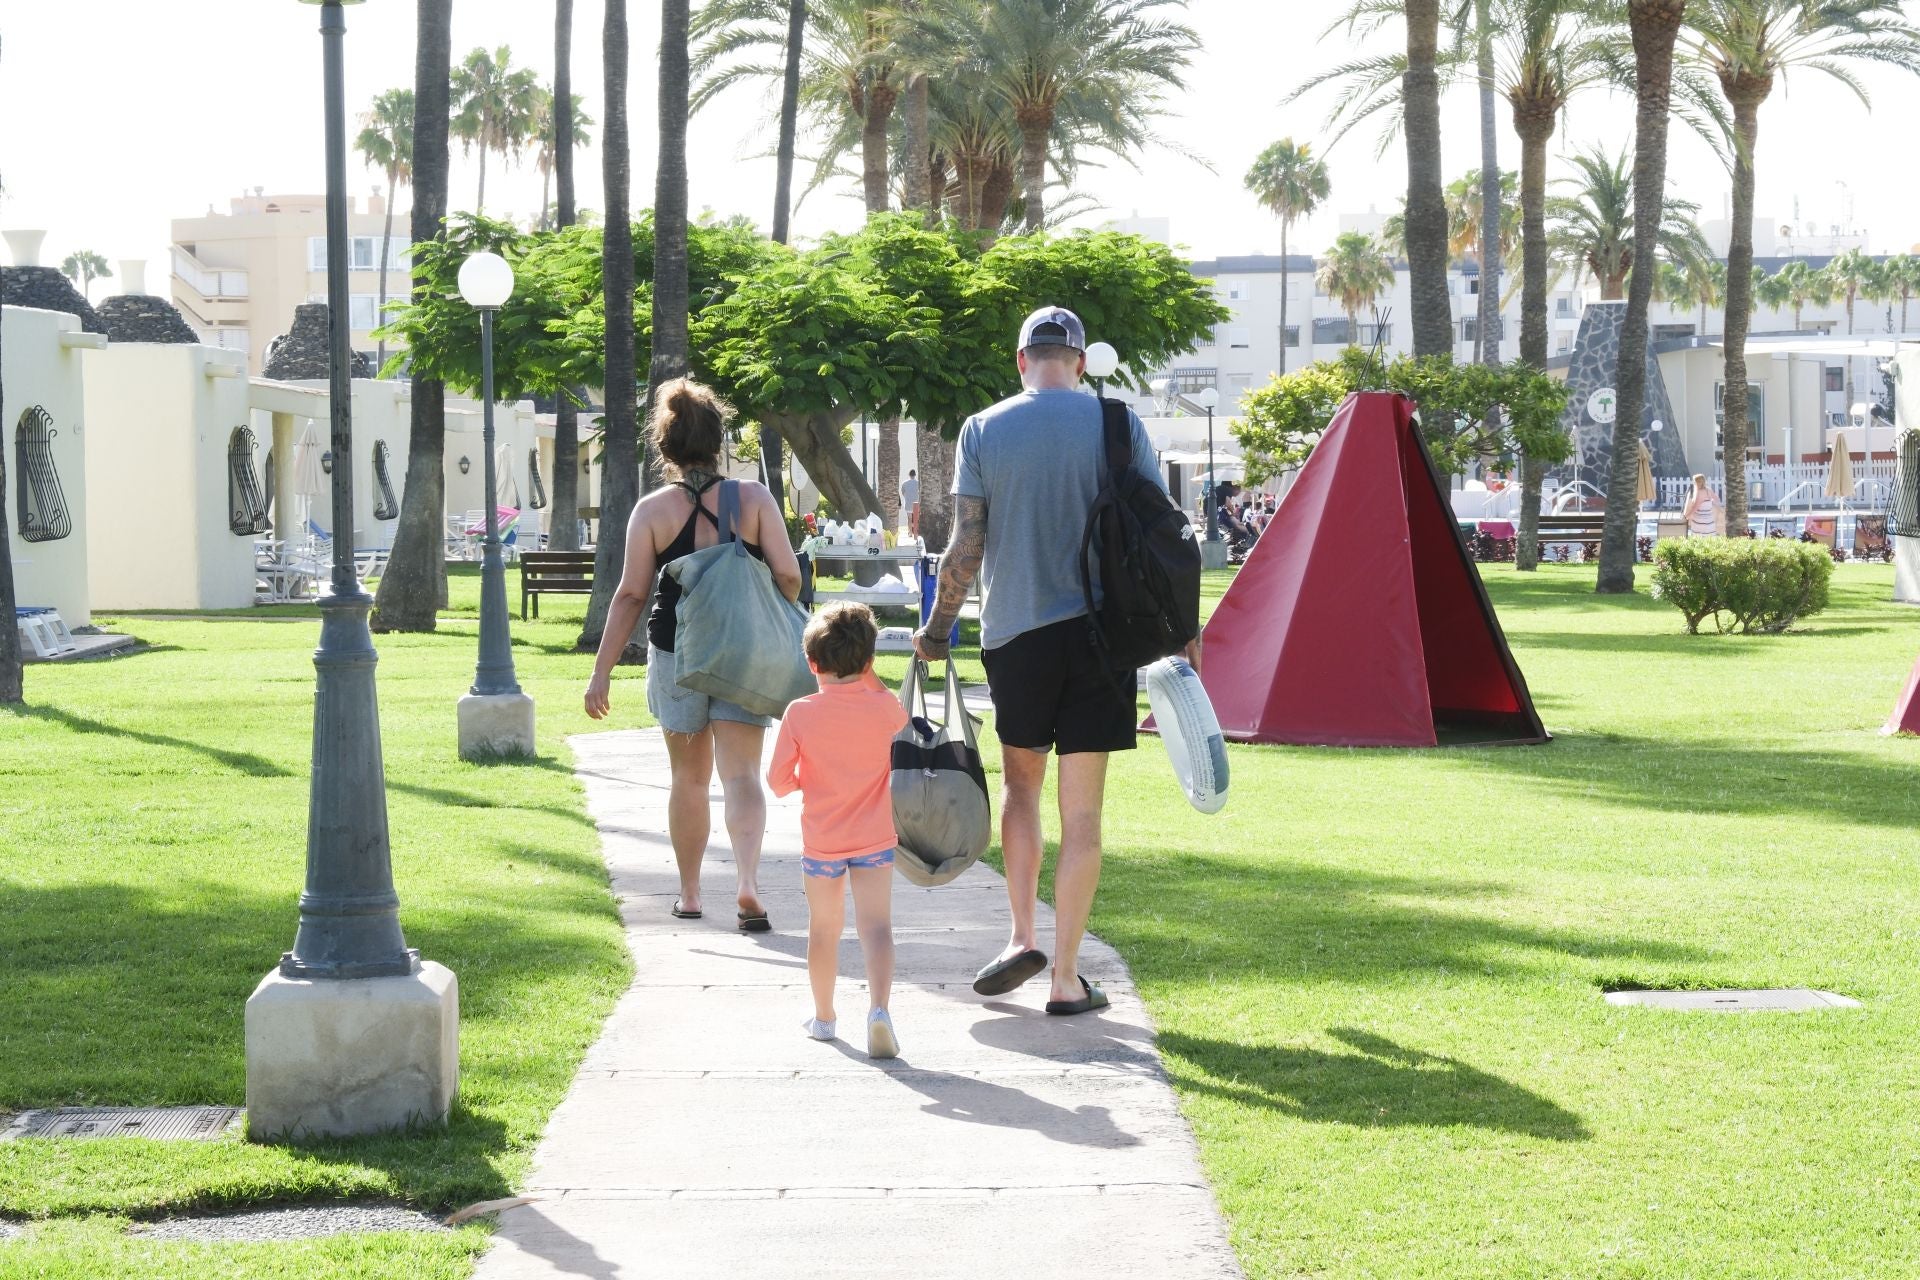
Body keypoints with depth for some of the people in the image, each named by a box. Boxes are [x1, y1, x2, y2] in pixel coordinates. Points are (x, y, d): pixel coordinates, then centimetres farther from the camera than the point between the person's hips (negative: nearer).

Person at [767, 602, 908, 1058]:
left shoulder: (800, 713, -10)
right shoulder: (885, 707, -6)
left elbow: (779, 781, -8)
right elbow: (902, 722, 20)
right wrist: (869, 678, 18)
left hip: (821, 843, 0)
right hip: (874, 840, 0)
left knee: (824, 928, 15)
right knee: (877, 926, -6)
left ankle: (823, 1016, 29)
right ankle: (879, 1007, -27)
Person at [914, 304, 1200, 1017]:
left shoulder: (983, 430, 1)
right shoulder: (1116, 424, 0)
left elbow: (965, 548, -2)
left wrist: (935, 630, 10)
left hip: (1014, 630, 1)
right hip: (1100, 630, 0)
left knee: (1021, 779, 22)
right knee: (1082, 809, 3)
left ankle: (1022, 937, 10)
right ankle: (1066, 979, 5)